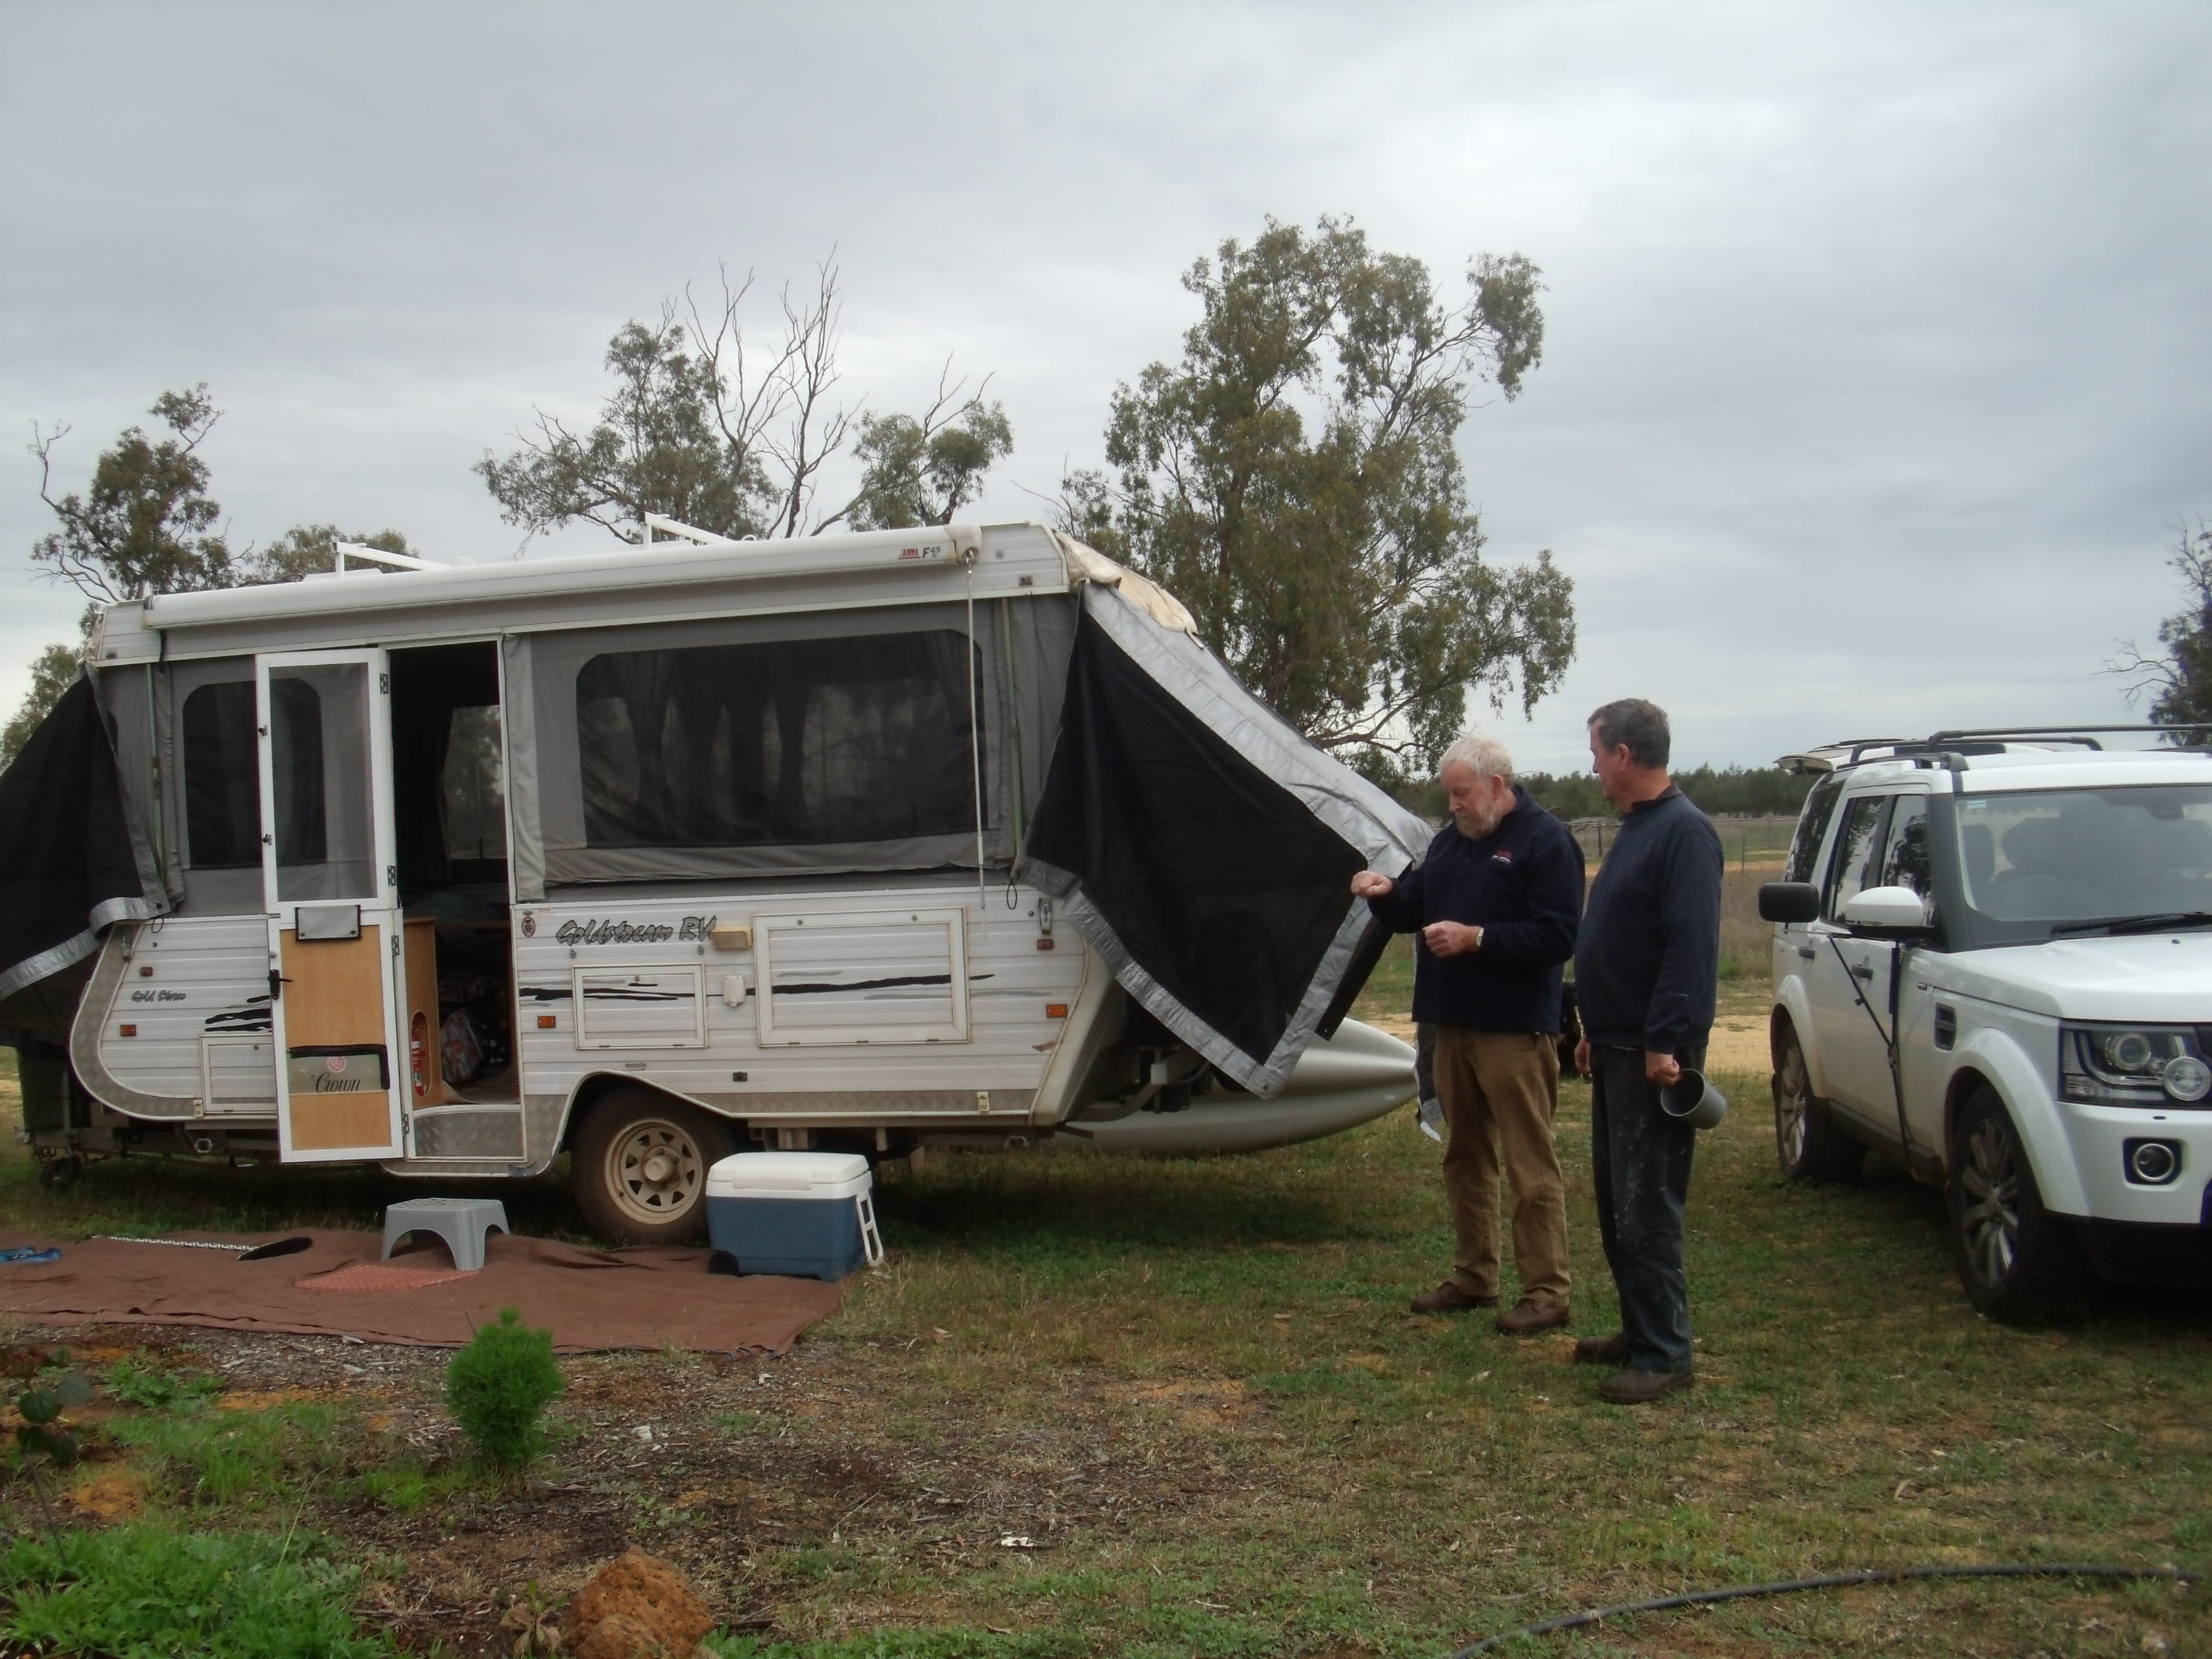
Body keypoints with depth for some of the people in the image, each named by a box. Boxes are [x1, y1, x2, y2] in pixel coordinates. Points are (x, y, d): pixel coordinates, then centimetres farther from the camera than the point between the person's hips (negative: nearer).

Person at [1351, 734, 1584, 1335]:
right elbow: (1412, 911, 20)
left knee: (1531, 1166, -5)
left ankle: (1546, 1292, 1)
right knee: (1465, 1159, 15)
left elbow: (1558, 937, -17)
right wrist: (1386, 894, -2)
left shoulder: (1545, 841, -9)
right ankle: (1473, 1278, 25)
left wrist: (1477, 939, -22)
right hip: (1453, 1025, 9)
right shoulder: (1450, 840, 16)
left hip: (1515, 1031, -8)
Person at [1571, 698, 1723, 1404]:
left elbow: (1692, 948, -23)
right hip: (1617, 1048, 10)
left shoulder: (1684, 831, -16)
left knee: (1647, 1211, -5)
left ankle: (1664, 1355, 2)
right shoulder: (1636, 827, 16)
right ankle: (1639, 1331, 25)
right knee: (1616, 1205, 15)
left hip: (1651, 1055, -10)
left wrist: (1666, 1042, -26)